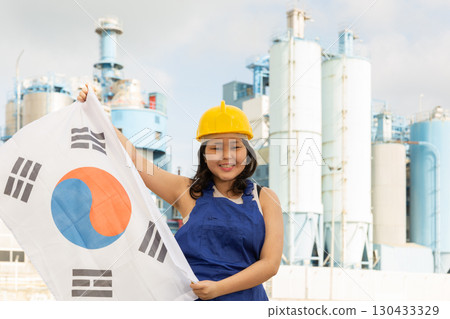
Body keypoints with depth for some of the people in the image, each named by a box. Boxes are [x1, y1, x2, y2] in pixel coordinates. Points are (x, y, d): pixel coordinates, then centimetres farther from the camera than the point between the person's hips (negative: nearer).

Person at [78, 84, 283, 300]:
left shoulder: (264, 199, 3)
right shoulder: (188, 192, 4)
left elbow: (270, 263, -4)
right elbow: (131, 157, 2)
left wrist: (219, 288, -15)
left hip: (244, 297, -1)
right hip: (189, 298, 1)